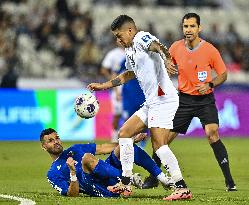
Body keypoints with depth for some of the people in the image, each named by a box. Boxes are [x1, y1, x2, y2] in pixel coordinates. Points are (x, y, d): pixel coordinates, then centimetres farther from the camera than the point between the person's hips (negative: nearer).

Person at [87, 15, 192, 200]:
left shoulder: (141, 38, -7)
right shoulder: (130, 51, 22)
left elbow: (157, 46, -30)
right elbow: (128, 75, 40)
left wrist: (167, 58, -53)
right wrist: (102, 86, 43)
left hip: (164, 99, -10)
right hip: (151, 103, 10)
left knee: (159, 144, -18)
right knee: (124, 133, 13)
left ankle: (182, 188, -18)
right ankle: (126, 183, 17)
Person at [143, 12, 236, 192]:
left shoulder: (210, 50, -10)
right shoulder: (176, 48, -2)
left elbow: (223, 74, 0)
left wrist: (209, 85, -17)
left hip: (205, 99, -3)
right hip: (184, 99, 3)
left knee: (212, 133, -23)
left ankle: (229, 180, -16)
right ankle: (153, 177, 19)